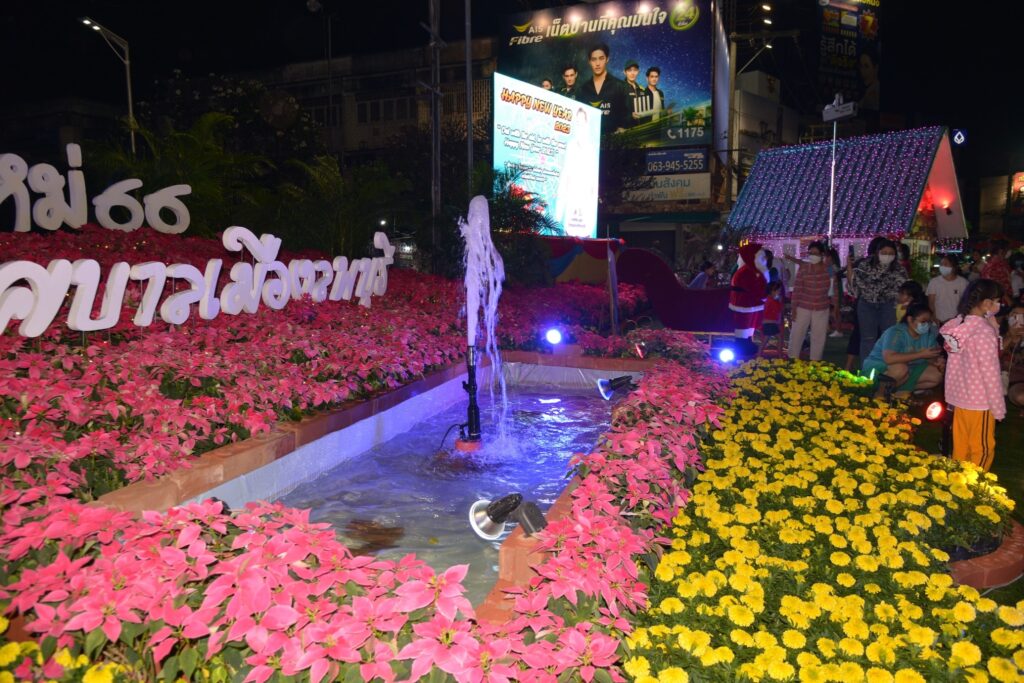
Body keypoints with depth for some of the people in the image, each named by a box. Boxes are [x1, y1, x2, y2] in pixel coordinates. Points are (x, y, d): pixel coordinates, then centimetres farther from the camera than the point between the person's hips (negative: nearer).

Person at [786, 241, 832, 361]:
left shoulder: (828, 269, -3)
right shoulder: (803, 268, -6)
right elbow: (797, 289, -5)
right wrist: (794, 307, -7)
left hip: (821, 309, 1)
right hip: (803, 307, -1)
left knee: (818, 337, 9)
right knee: (796, 334, 4)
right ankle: (792, 360, 17)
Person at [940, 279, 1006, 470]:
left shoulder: (959, 324, 1)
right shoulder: (984, 331, -22)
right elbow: (990, 372, -18)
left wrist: (992, 325, -2)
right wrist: (999, 407, -11)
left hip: (958, 395, 7)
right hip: (979, 399, -7)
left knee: (960, 446, 17)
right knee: (983, 449, 8)